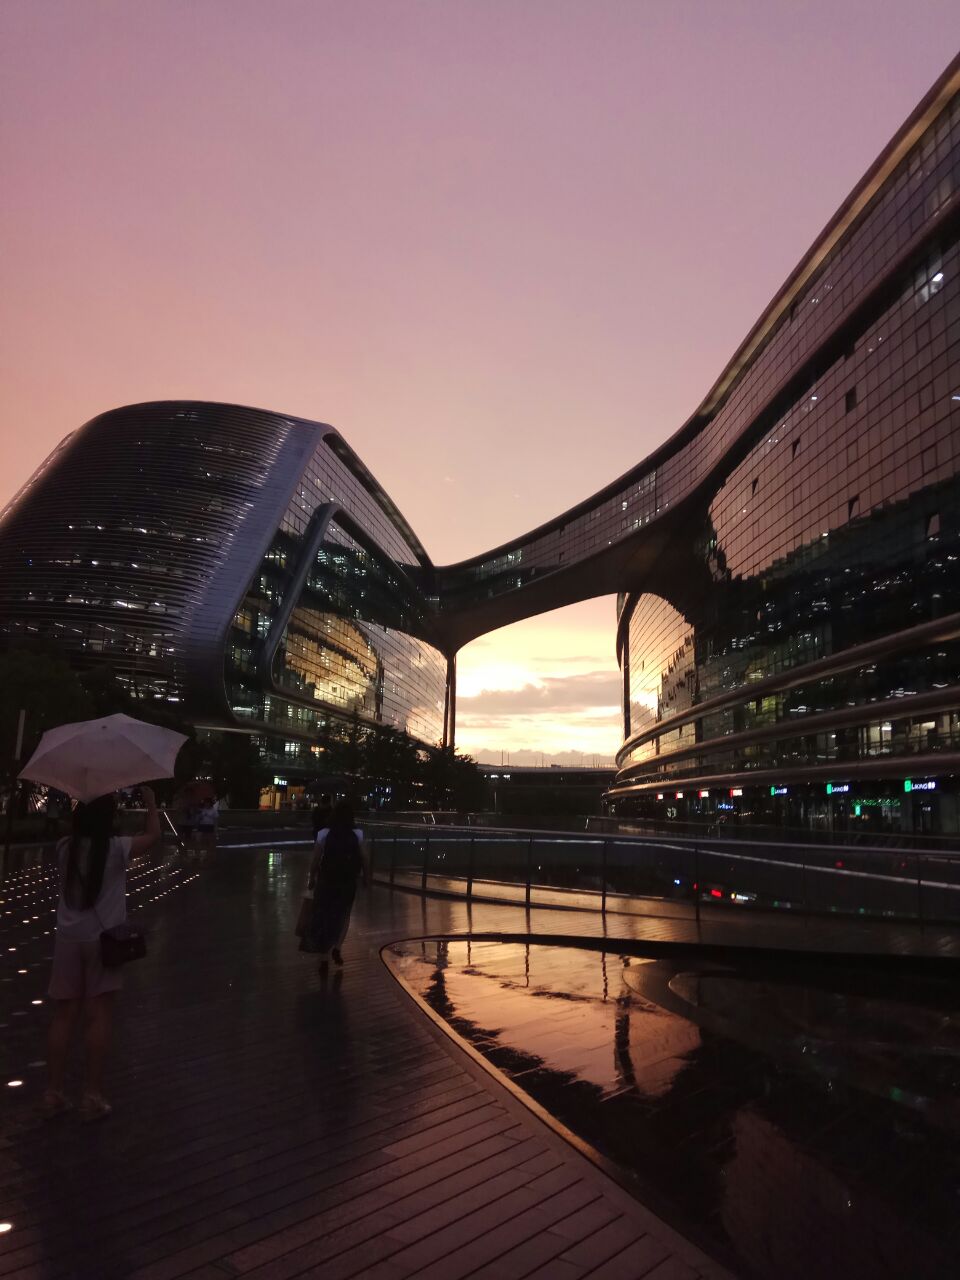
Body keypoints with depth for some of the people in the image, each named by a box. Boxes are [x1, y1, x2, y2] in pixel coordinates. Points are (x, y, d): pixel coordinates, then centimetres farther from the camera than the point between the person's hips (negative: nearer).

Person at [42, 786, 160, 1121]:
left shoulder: (64, 848, -1)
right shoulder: (116, 848, -13)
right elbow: (153, 835, 1)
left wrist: (89, 804, 21)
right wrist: (151, 803, 13)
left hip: (68, 938, 4)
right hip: (102, 938, -4)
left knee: (64, 1015, 11)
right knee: (99, 1016, 3)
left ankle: (53, 1092, 15)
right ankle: (92, 1095, 7)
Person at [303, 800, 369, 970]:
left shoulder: (324, 834, -10)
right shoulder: (357, 835, -8)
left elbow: (316, 859, -8)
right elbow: (364, 860, -5)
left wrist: (312, 879, 5)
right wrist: (367, 879, 10)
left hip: (326, 881, 0)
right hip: (348, 883, 0)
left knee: (323, 917, 13)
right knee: (343, 916, 23)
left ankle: (323, 959, 16)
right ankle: (336, 948, 9)